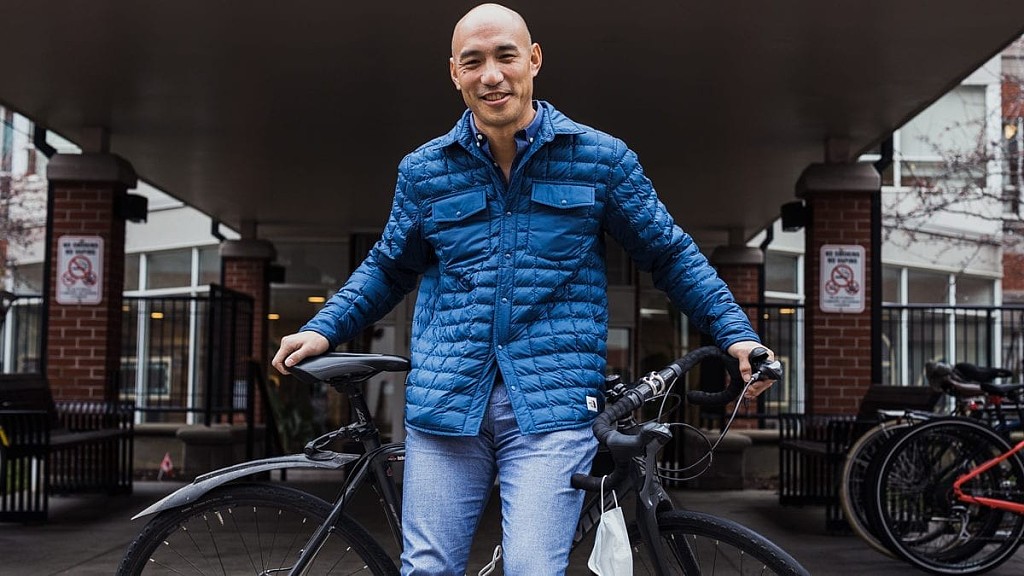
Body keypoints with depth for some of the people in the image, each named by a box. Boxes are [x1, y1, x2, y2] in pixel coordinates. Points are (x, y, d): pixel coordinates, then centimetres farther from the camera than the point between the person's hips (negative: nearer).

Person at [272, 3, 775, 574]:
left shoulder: (602, 159, 4)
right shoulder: (423, 171, 9)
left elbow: (672, 255, 12)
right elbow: (388, 269, 22)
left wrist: (736, 333, 3)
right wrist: (322, 331, 10)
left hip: (553, 406, -2)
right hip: (446, 401, 2)